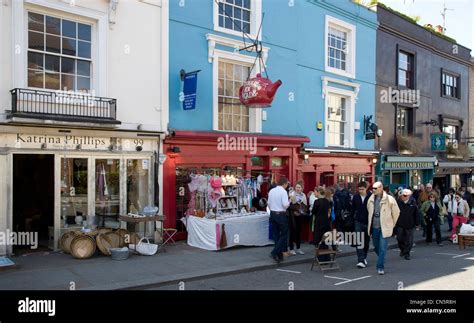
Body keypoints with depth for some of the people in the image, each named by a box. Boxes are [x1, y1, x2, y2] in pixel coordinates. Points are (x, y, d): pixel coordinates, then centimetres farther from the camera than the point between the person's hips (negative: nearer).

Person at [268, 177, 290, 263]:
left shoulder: (271, 191, 7)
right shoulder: (283, 191, -13)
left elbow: (269, 204, 11)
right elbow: (285, 205, -19)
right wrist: (289, 201, 0)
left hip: (272, 214, 7)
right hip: (281, 215, -7)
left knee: (276, 235, 13)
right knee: (284, 235, 3)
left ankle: (279, 255, 18)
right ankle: (275, 252, -9)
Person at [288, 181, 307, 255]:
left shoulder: (303, 195, 8)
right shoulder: (291, 195, -11)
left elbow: (305, 206, 14)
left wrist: (304, 211, -4)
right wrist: (294, 211, -21)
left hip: (300, 216, 6)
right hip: (293, 216, -5)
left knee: (299, 231, 11)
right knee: (292, 231, -3)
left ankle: (298, 248, 20)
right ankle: (291, 249, 6)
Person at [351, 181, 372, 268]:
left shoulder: (371, 197, -6)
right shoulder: (355, 197, 1)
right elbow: (353, 209, 8)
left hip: (368, 222, -1)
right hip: (358, 222, 1)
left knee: (366, 241, 12)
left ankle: (364, 258, 31)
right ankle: (361, 260, -10)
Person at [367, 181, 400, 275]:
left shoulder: (389, 199, -11)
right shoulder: (371, 199, 1)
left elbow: (396, 212, 1)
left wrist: (392, 224, 9)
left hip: (384, 227, -4)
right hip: (374, 227, 4)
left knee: (382, 248, -6)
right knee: (376, 246, 15)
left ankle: (380, 267, 1)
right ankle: (382, 260, 40)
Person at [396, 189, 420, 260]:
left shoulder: (413, 203, -8)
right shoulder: (398, 202, -5)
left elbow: (416, 214, -1)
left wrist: (417, 223, 1)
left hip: (410, 225, -1)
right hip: (400, 225, 1)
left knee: (408, 240, 4)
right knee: (400, 238, 8)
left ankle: (407, 253, 18)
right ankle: (402, 249, 33)